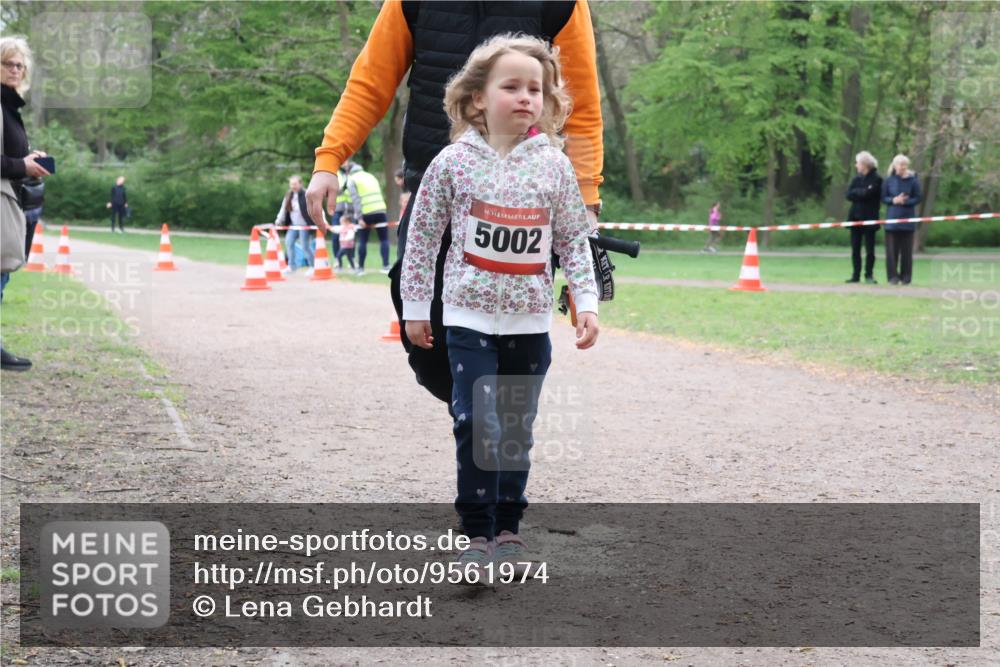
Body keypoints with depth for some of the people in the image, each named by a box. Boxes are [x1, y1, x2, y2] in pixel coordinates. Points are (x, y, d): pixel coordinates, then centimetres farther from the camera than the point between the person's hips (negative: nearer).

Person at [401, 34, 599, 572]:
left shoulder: (553, 165, 0)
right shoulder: (453, 162, -5)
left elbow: (574, 238, 7)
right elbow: (423, 235, 2)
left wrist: (586, 301, -2)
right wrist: (415, 306, 3)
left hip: (530, 320, 2)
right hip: (471, 317, -2)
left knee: (518, 428, 10)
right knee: (477, 425, -10)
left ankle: (508, 526, 22)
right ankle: (477, 532, -1)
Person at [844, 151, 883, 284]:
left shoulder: (876, 179, -4)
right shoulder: (857, 179, 13)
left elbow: (868, 194, -16)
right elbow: (849, 194, 1)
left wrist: (856, 193, -4)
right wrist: (862, 192, -10)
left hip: (869, 218, -5)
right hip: (855, 217, 5)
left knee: (870, 249, -2)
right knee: (855, 249, 5)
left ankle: (869, 275, 4)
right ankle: (856, 275, 9)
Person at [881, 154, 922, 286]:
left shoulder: (913, 181, 0)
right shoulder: (888, 180, 3)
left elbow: (917, 199, -1)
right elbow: (884, 198, 4)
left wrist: (905, 201, -16)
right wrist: (894, 200, -14)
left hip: (908, 218, -1)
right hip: (892, 218, 1)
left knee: (906, 250, 2)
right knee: (892, 249, -2)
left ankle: (905, 277, 10)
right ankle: (893, 276, 4)